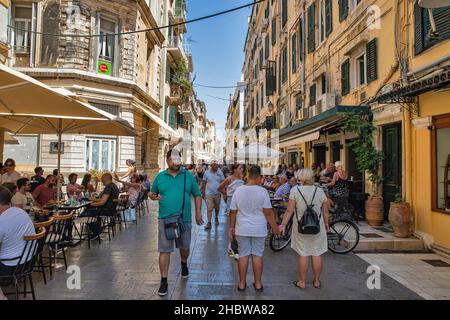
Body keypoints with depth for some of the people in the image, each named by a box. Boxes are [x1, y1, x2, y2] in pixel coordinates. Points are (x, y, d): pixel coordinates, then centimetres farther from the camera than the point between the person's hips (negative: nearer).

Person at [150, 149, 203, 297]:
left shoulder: (188, 176, 2)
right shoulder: (160, 176, 3)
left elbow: (197, 195, 6)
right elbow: (153, 193, 13)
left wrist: (198, 212, -1)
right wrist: (153, 196, -11)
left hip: (184, 218, 1)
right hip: (165, 219, 0)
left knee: (185, 247, 17)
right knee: (164, 250, 1)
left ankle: (184, 264, 49)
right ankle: (164, 281, 14)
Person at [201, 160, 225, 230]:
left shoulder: (220, 173, -1)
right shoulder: (207, 173, -2)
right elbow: (204, 183, 4)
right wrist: (203, 192, 5)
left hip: (217, 194, 2)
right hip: (209, 194, -1)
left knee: (217, 208, 17)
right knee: (209, 209, -7)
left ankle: (216, 218, 38)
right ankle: (209, 223, -5)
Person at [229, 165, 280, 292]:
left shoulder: (238, 190, -5)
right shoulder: (262, 191, -12)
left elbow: (233, 211, -1)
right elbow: (268, 212, -10)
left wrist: (231, 227, 11)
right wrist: (275, 227, 2)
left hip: (242, 229, 1)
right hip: (259, 229, -1)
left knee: (243, 255, 11)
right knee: (257, 255, 11)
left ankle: (242, 283, 20)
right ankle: (258, 283, 23)